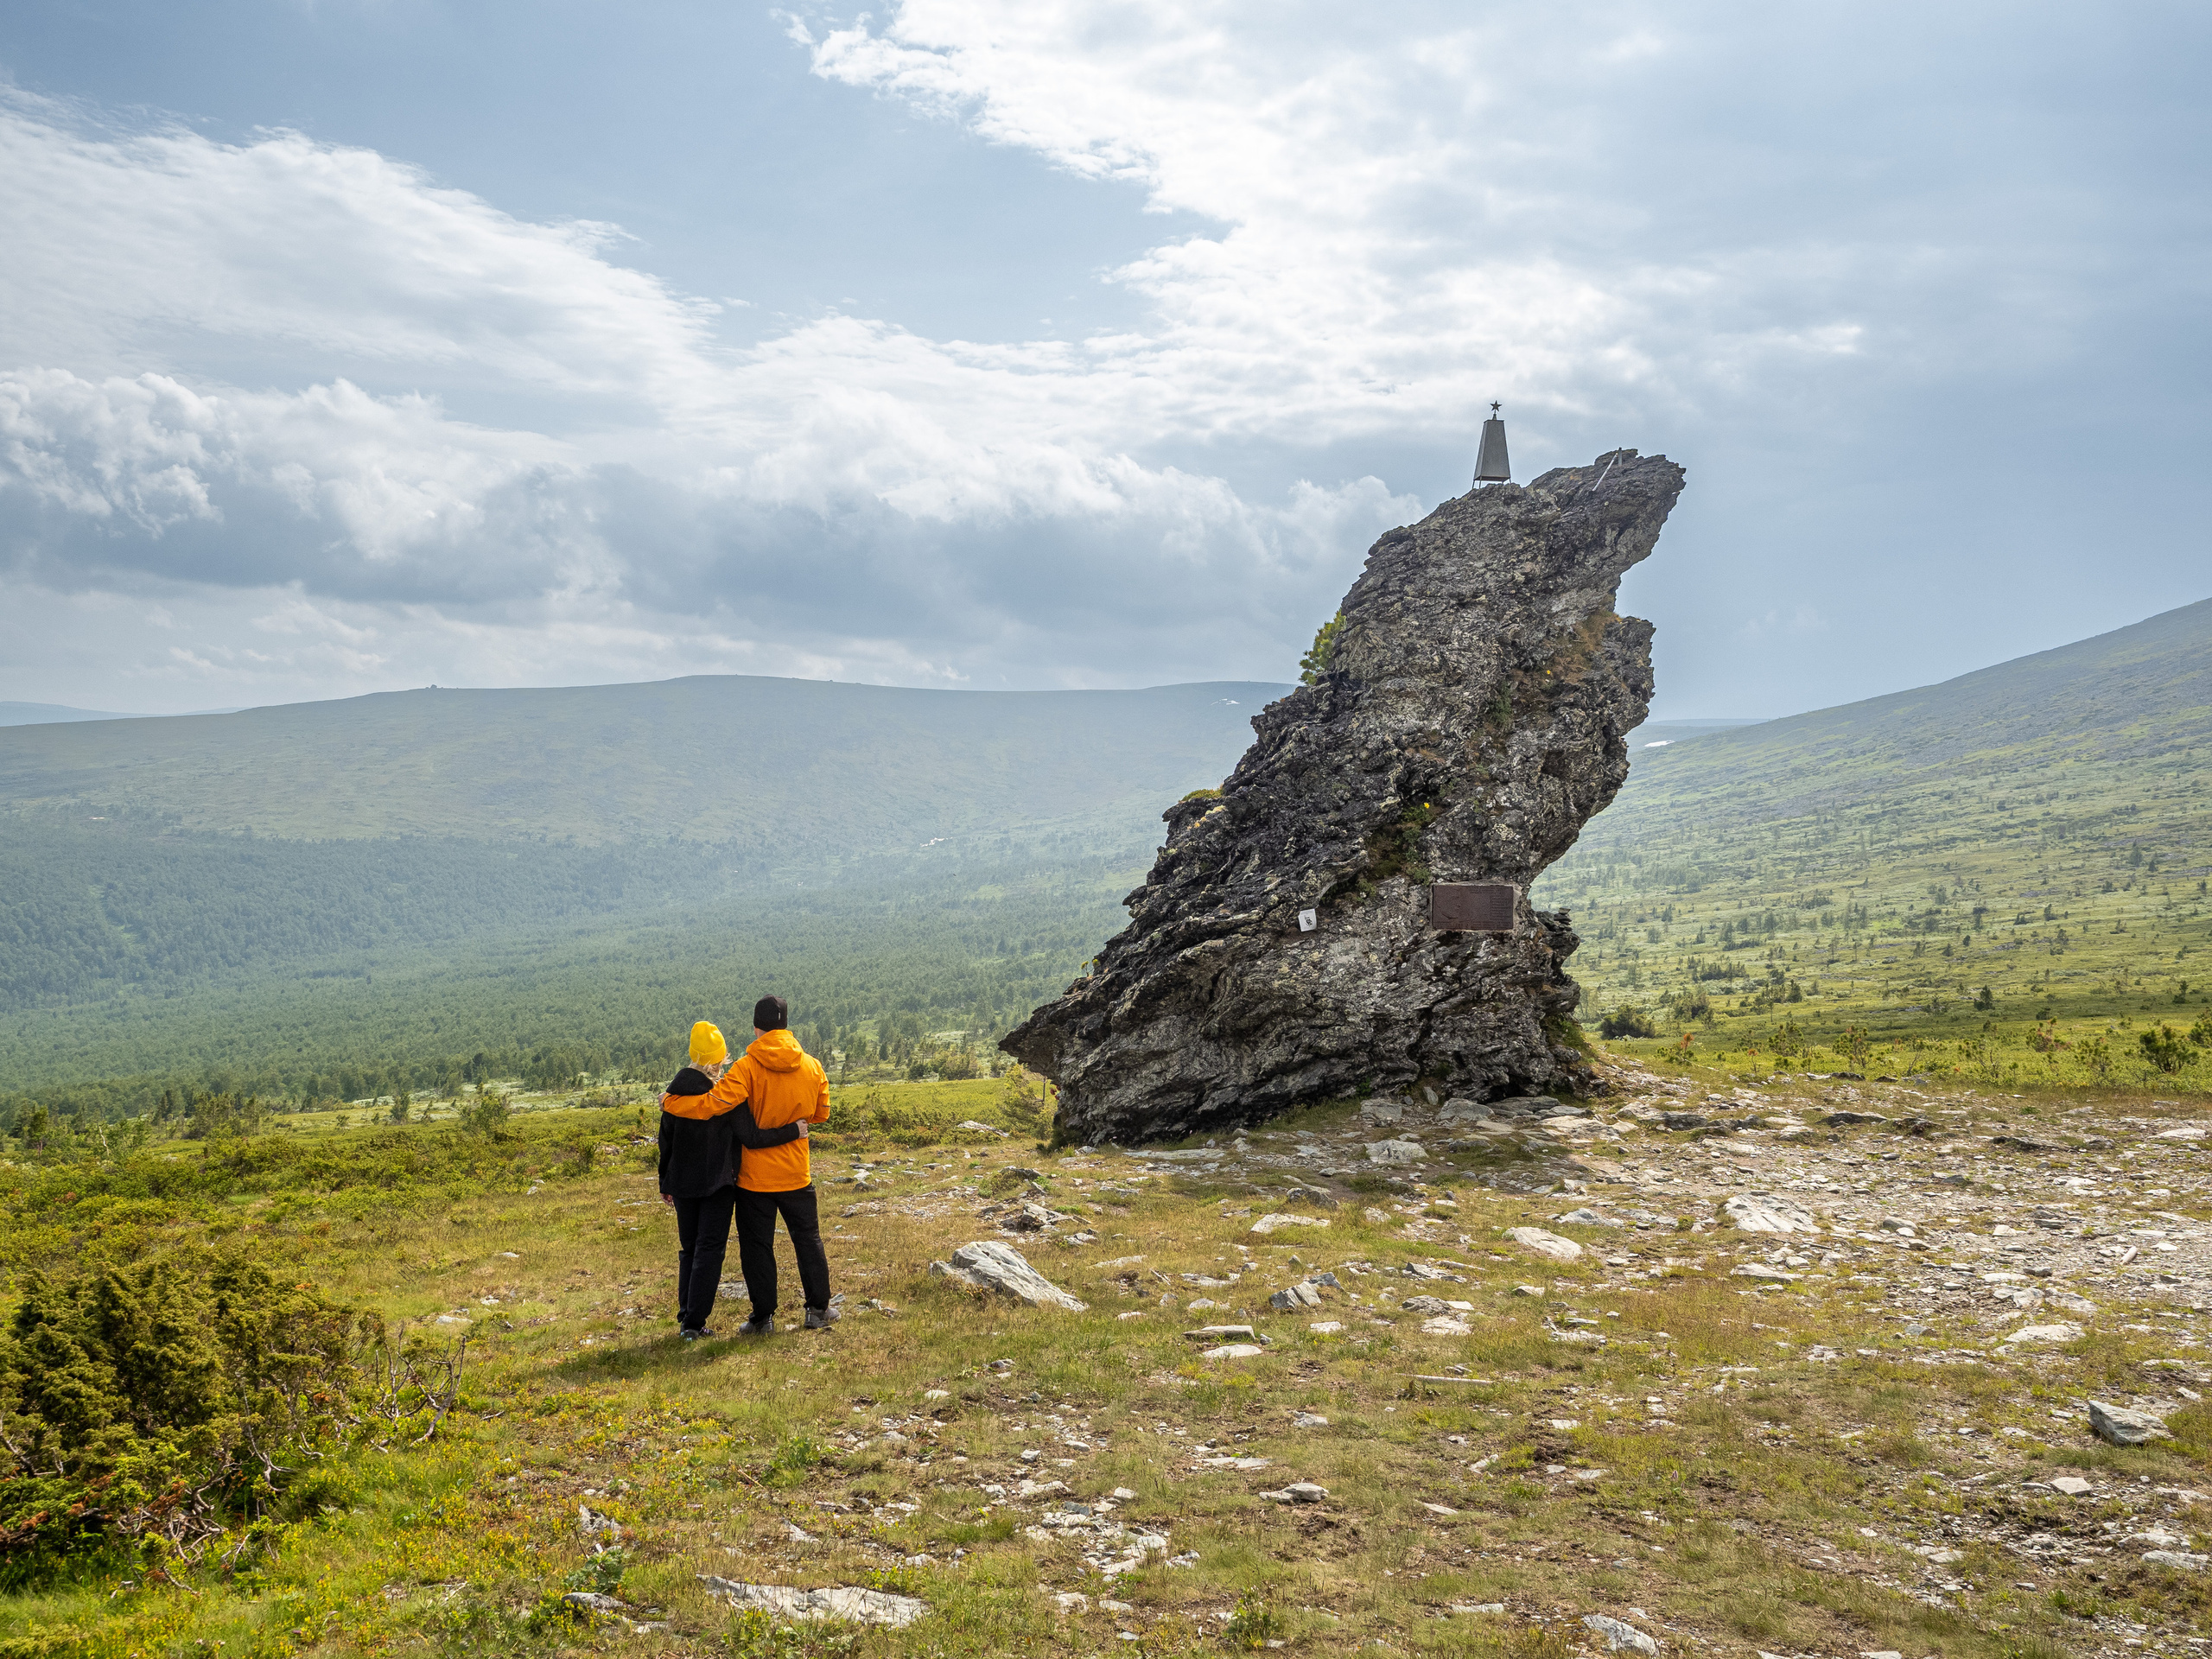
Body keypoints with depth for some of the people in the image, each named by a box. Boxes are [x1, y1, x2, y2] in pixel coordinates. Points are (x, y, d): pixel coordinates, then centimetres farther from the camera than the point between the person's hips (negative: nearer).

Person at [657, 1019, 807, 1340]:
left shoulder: (674, 1093, 1)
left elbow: (665, 1142, 8)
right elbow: (752, 1138, -15)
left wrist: (665, 1184, 18)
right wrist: (794, 1131, -6)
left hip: (682, 1184, 5)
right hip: (717, 1184, -5)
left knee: (689, 1249, 17)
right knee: (710, 1250, 1)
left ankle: (686, 1318, 18)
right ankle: (694, 1323, -3)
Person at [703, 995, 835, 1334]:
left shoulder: (748, 1067, -16)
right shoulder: (812, 1066, -3)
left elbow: (717, 1102, -27)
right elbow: (821, 1113, 8)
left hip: (755, 1175, -3)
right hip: (796, 1173, 3)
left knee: (757, 1245, 9)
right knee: (808, 1239, 17)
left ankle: (763, 1318, 14)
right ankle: (818, 1309, 23)